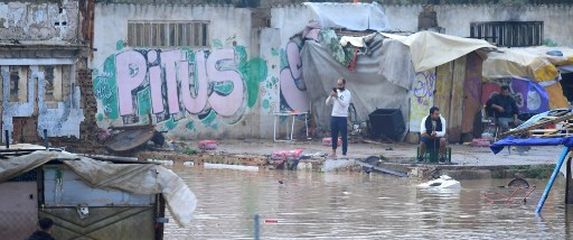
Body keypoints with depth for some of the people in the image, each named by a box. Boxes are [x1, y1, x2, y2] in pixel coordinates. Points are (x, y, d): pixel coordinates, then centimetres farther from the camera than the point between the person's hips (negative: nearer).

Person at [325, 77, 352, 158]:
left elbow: (344, 104, -19)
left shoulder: (347, 93, -5)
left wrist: (337, 97, -25)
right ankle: (334, 152, 20)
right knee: (334, 136, 11)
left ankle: (344, 154, 0)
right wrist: (331, 96, -11)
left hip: (342, 117, -6)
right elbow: (327, 103, 7)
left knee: (344, 136, -3)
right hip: (334, 116, 6)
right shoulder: (335, 92, 11)